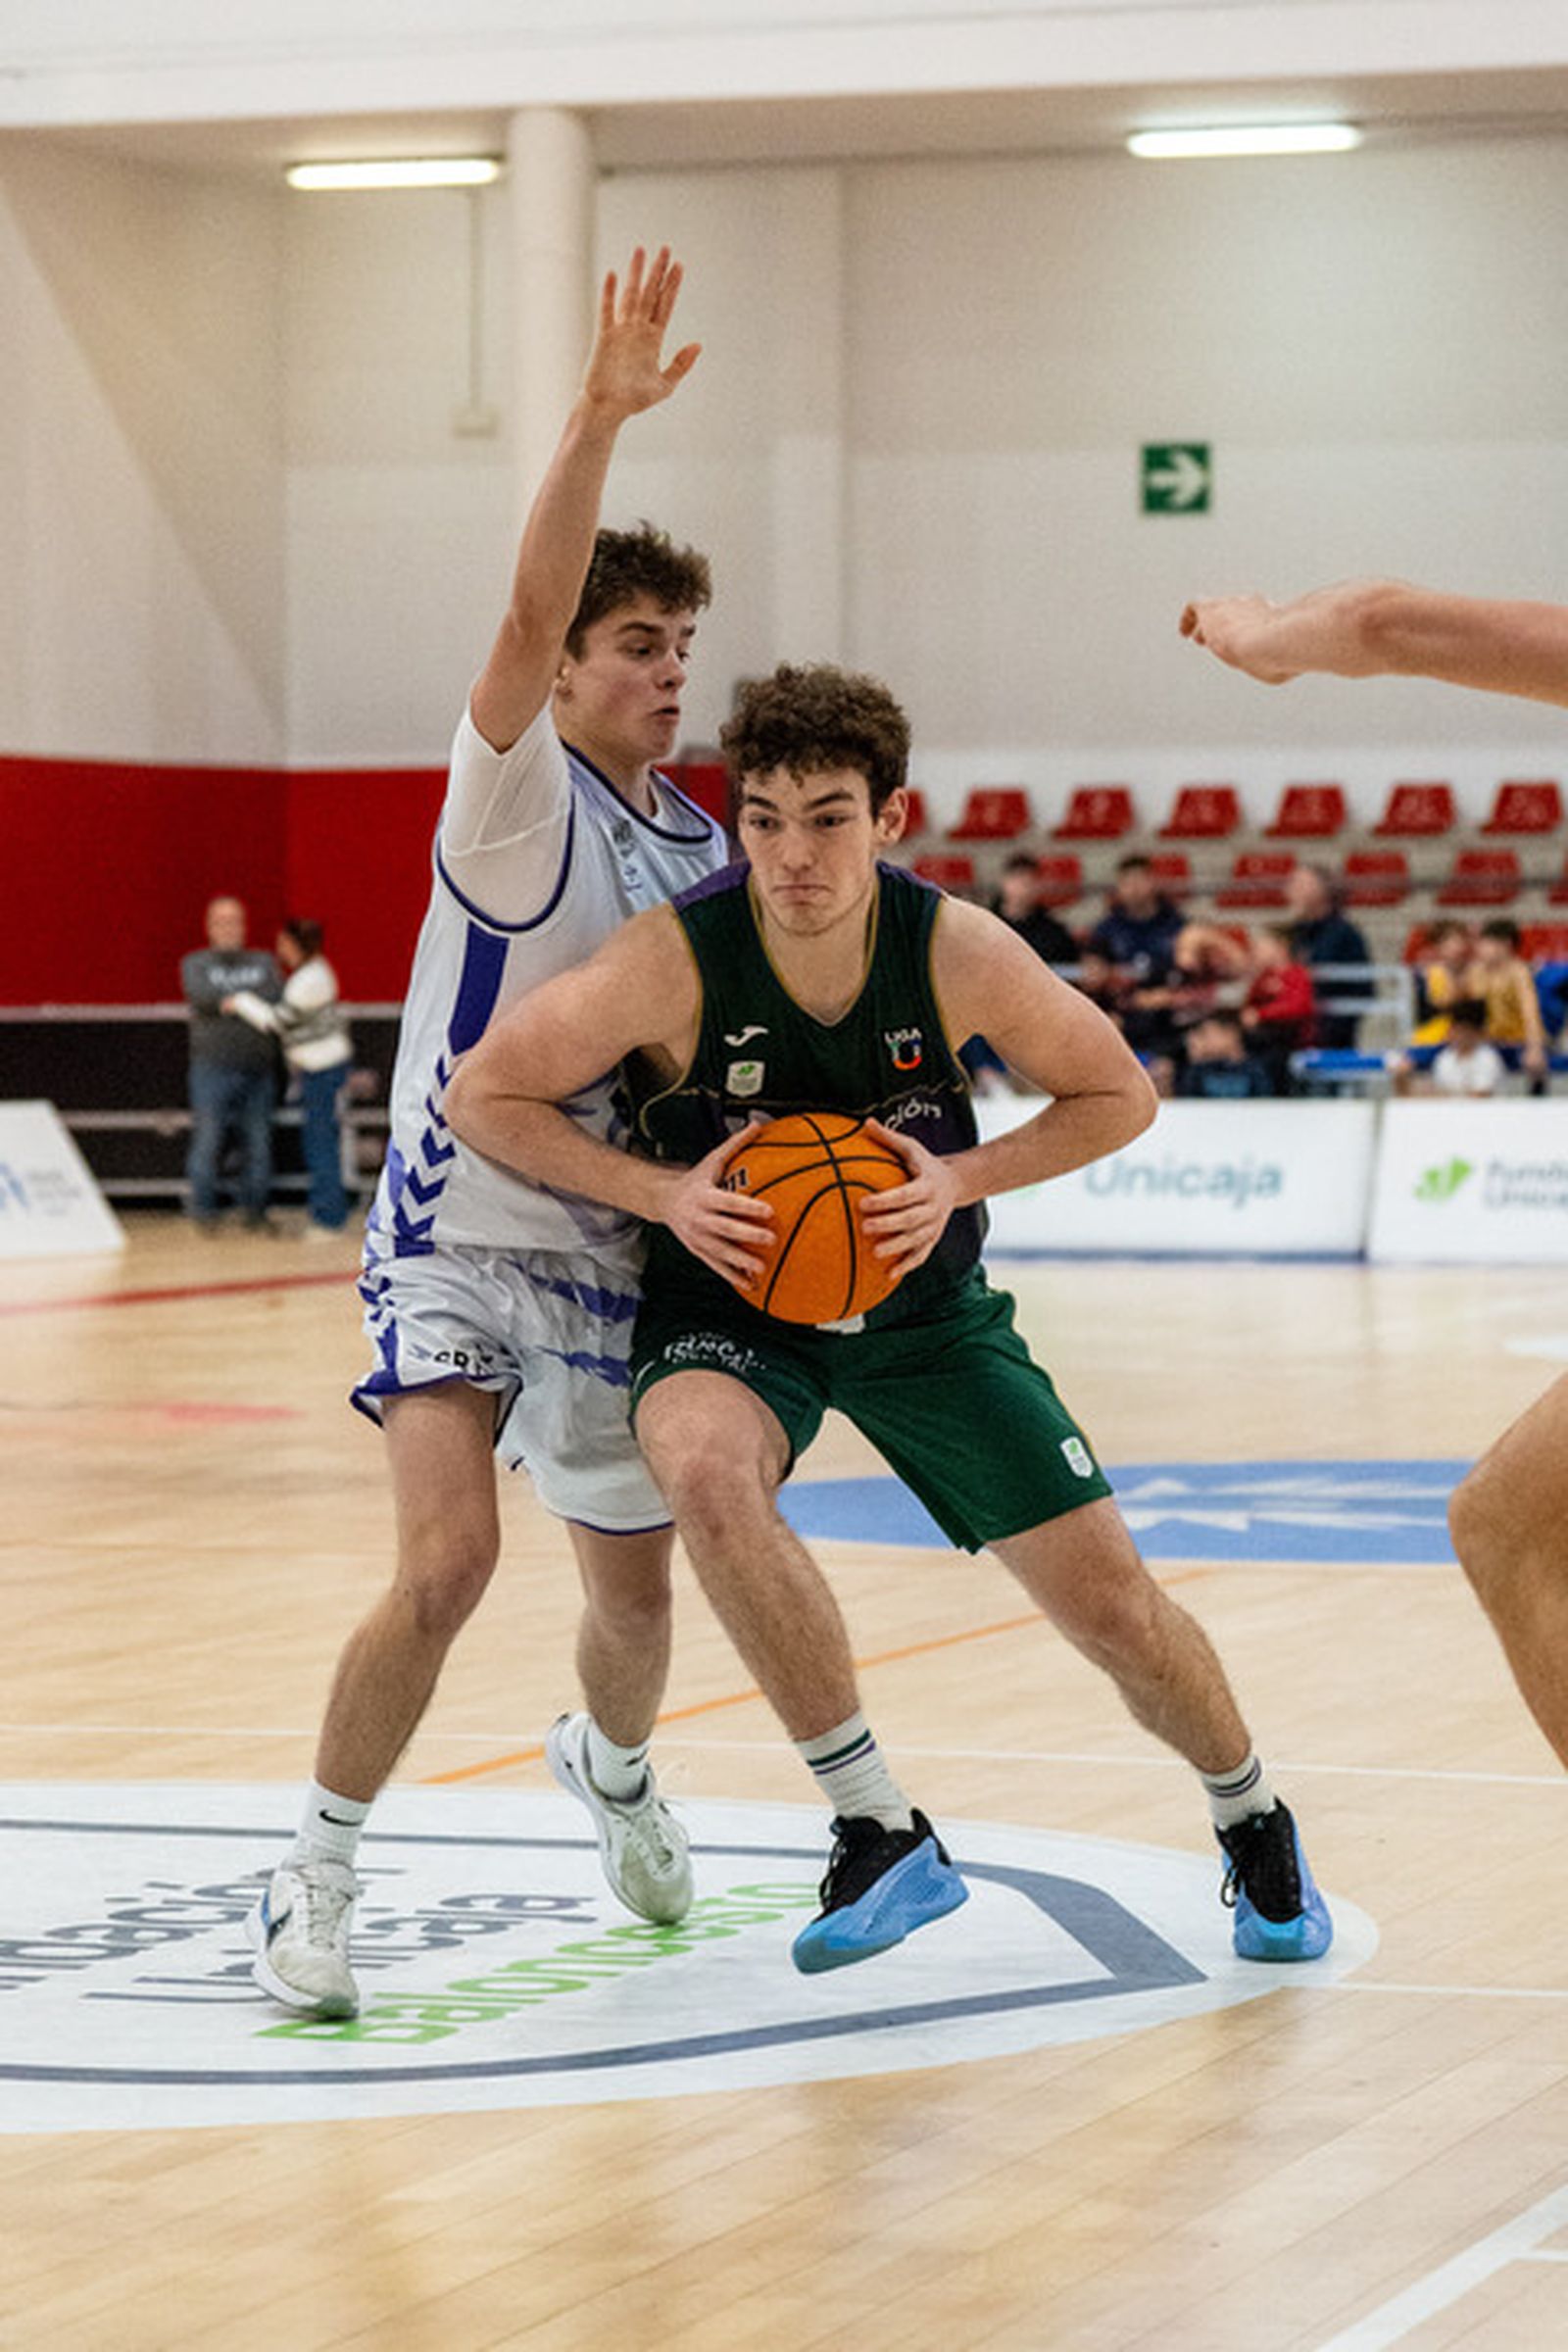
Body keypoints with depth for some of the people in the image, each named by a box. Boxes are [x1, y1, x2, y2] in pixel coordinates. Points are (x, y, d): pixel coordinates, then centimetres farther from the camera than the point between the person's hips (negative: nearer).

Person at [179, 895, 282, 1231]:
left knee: (258, 1143, 1)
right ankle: (204, 1210, 1)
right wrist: (254, 1000, -5)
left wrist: (235, 1002, -9)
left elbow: (278, 997, 0)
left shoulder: (263, 962, 17)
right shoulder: (195, 963, 10)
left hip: (258, 1070, 2)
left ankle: (254, 1211, 9)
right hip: (213, 1068, -2)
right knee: (207, 1140, -7)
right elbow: (200, 995, -10)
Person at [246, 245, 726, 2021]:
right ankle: (314, 1878, -8)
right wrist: (600, 418, -42)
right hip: (460, 1235, -6)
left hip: (610, 1249, 6)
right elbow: (529, 612, -31)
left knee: (636, 1589, 17)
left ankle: (610, 1766, 52)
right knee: (448, 1561, -24)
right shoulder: (517, 791, -11)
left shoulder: (698, 846, 7)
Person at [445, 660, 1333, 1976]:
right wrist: (662, 1192, -25)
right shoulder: (677, 959, -25)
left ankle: (1254, 1826, 33)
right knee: (704, 1469, -36)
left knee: (1109, 1602, 0)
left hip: (922, 1305, 2)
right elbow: (485, 1095, -14)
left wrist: (959, 1182, -19)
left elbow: (1118, 1096, -5)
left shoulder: (957, 952, -20)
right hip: (732, 1299, -1)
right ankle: (882, 1835, -23)